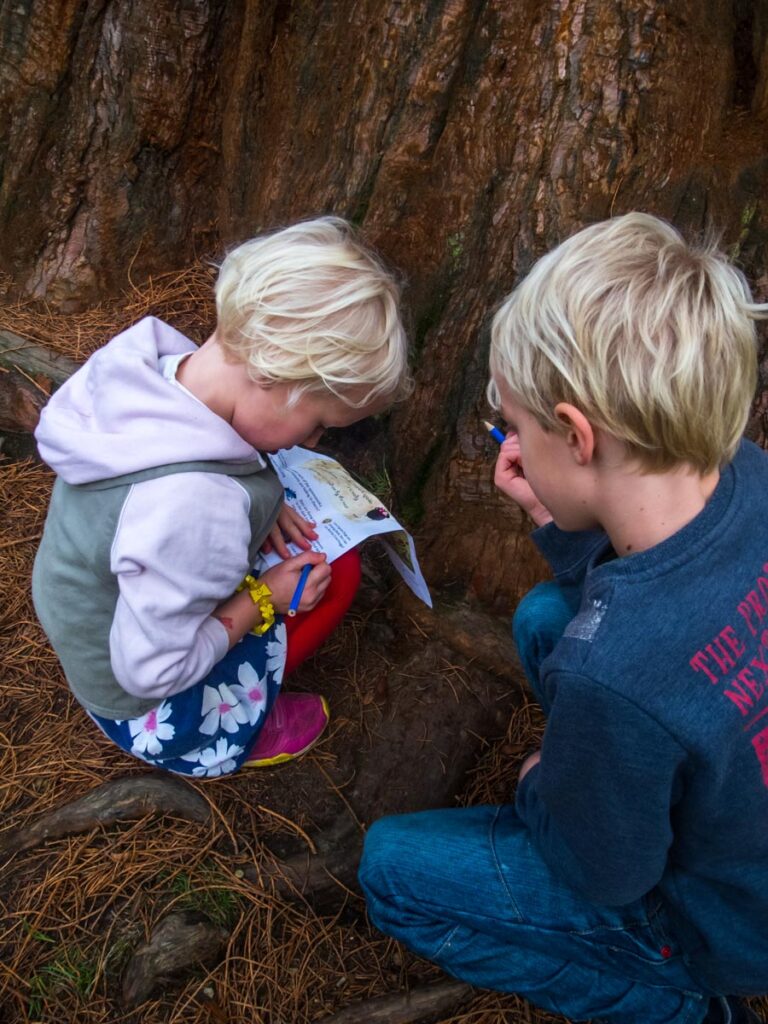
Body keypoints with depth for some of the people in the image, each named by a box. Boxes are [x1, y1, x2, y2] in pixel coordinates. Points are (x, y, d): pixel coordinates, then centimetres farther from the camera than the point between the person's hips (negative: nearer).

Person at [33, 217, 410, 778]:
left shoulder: (149, 366, -17)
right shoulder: (198, 506, -42)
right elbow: (150, 671, -29)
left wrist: (256, 511, -6)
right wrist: (264, 599, -18)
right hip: (146, 709, -7)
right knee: (337, 571, -5)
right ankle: (221, 741, 3)